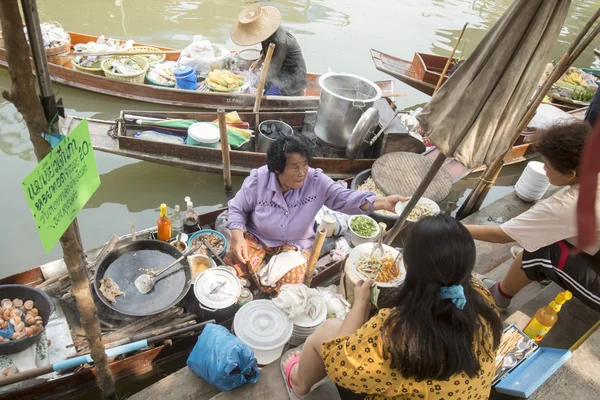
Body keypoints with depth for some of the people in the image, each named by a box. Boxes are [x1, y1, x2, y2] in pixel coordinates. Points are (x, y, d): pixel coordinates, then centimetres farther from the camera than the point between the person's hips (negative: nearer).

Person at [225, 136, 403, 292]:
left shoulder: (316, 182, -20)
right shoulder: (257, 180, -21)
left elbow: (344, 198, -26)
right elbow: (237, 208, -7)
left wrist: (381, 202, -42)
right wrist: (238, 238, -24)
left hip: (295, 244, 1)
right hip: (256, 238, 0)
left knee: (291, 282, -16)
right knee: (236, 265, -22)